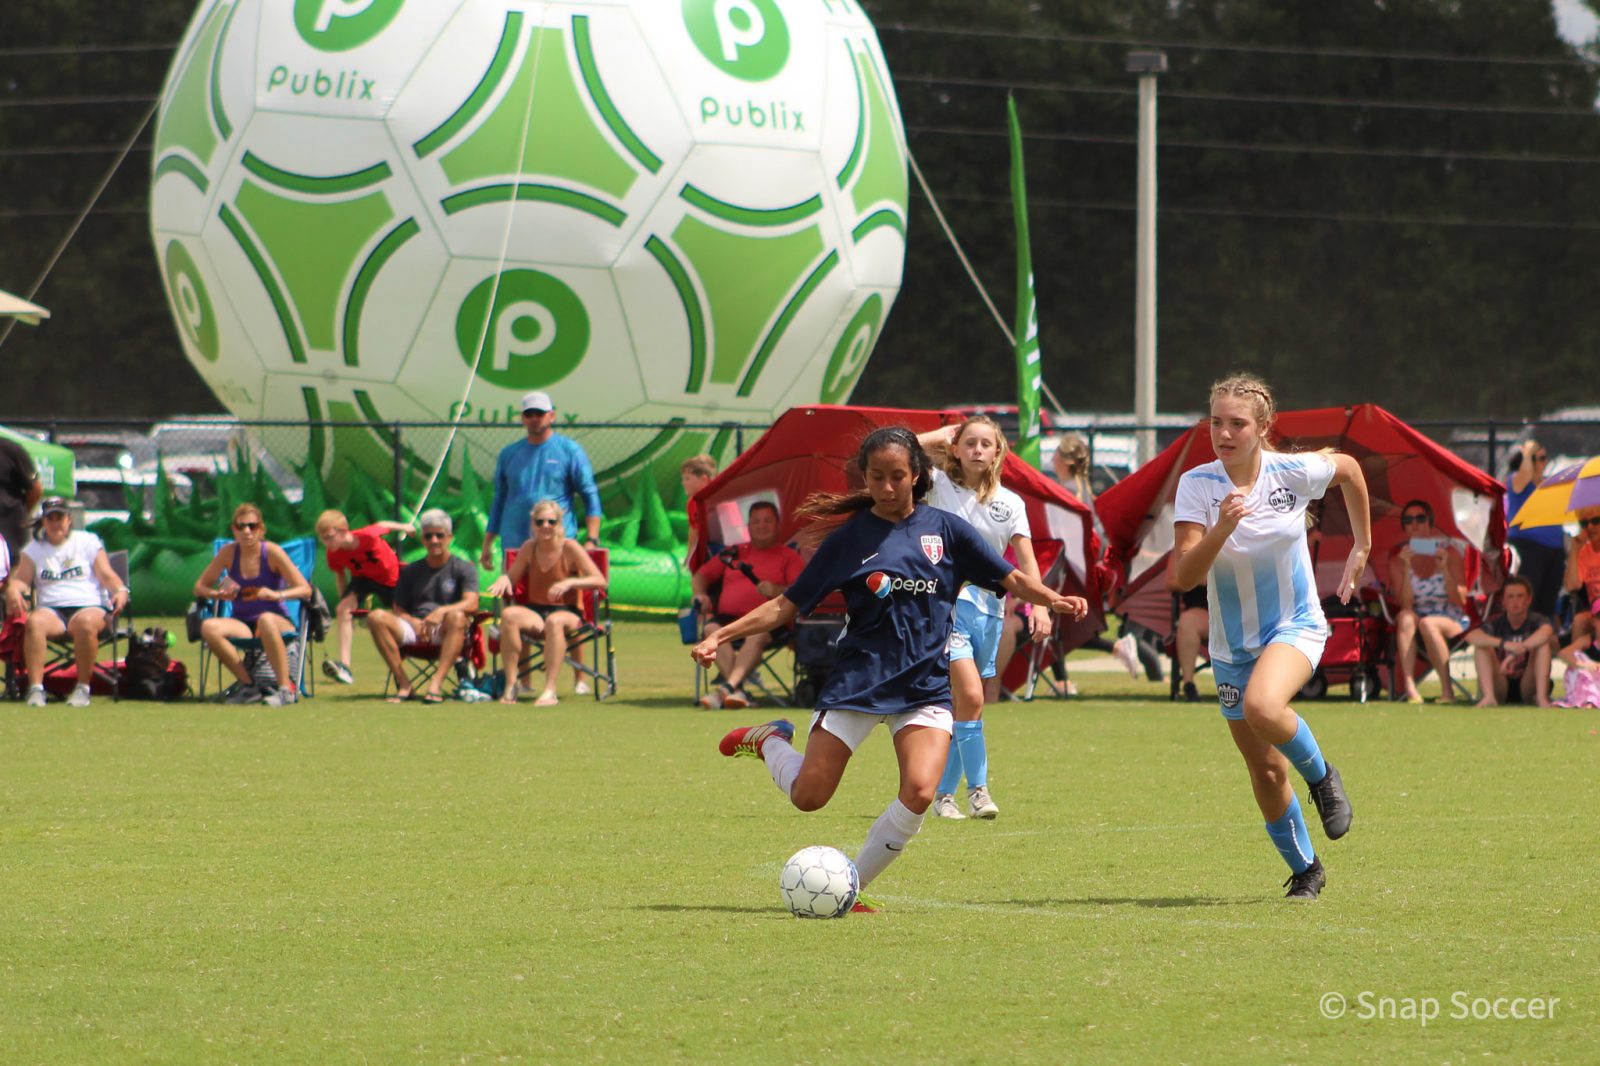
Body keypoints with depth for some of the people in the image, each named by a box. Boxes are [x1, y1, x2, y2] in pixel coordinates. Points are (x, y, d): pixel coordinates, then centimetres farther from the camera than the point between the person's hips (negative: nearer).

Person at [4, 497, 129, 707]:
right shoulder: (34, 548, 18)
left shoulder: (88, 542, 12)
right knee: (34, 622, -34)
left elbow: (107, 575, 5)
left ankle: (83, 688, -30)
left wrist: (120, 591, -16)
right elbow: (21, 578, 8)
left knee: (85, 623, -38)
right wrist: (13, 589, -16)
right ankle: (36, 688, -38)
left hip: (88, 606, -2)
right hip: (51, 609, 2)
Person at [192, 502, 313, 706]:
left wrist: (276, 595, -27)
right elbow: (200, 587, 6)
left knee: (266, 620, -40)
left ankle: (286, 689, -34)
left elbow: (305, 590, -9)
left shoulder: (272, 552, -6)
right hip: (242, 625, 3)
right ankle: (248, 685, -17)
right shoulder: (228, 553, 2)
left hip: (278, 622, -3)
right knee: (209, 628, -28)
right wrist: (218, 595, -16)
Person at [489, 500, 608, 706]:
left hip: (566, 613, -4)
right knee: (509, 615, -30)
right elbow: (512, 577, 17)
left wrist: (569, 582, -24)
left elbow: (600, 581, -10)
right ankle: (510, 685, -31)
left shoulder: (569, 548, -4)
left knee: (555, 622, -40)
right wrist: (503, 580, -8)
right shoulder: (529, 548, 9)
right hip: (534, 613, 4)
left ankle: (550, 690, -42)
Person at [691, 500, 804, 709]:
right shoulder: (734, 553, 30)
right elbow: (701, 575, 31)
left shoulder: (788, 556, 18)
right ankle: (737, 690, -44)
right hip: (729, 616, 3)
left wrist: (777, 591, -17)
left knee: (757, 634, -39)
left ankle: (728, 687, -55)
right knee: (712, 629, -32)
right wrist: (700, 594, 8)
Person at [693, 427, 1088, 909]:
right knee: (808, 796, -6)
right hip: (856, 682, -1)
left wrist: (1053, 599, -14)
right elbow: (788, 605, 4)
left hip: (925, 685, 1)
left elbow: (1010, 579, 7)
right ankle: (769, 742, 28)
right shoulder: (849, 537, 2)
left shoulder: (944, 528, 5)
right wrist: (721, 636, -6)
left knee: (919, 793, -21)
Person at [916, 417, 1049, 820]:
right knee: (970, 696, -18)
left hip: (989, 608, 4)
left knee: (961, 704, 8)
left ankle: (944, 794, 17)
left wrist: (1039, 605, -10)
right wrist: (939, 437, -1)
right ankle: (977, 787, -10)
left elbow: (1025, 560, 3)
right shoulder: (941, 487, 1)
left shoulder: (1010, 503, 7)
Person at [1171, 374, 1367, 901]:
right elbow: (1184, 575, -22)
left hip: (1295, 626, -2)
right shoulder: (1197, 485, -14)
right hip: (1232, 645, 2)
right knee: (1266, 775, 8)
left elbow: (1348, 467, 10)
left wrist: (1362, 545, 16)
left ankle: (1321, 777, -7)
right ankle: (1304, 870, 30)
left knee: (1263, 706, -35)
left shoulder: (1296, 473, -14)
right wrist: (1222, 527, -37)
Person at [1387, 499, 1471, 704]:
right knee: (1405, 616, -32)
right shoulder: (1397, 560, 4)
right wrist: (1407, 568, -18)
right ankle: (1409, 687, -46)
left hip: (1451, 625, -2)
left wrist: (1444, 569, -19)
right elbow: (1405, 604, -9)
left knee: (1427, 623, -35)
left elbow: (1460, 601, -8)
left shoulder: (1450, 553, 0)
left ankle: (1447, 691, -31)